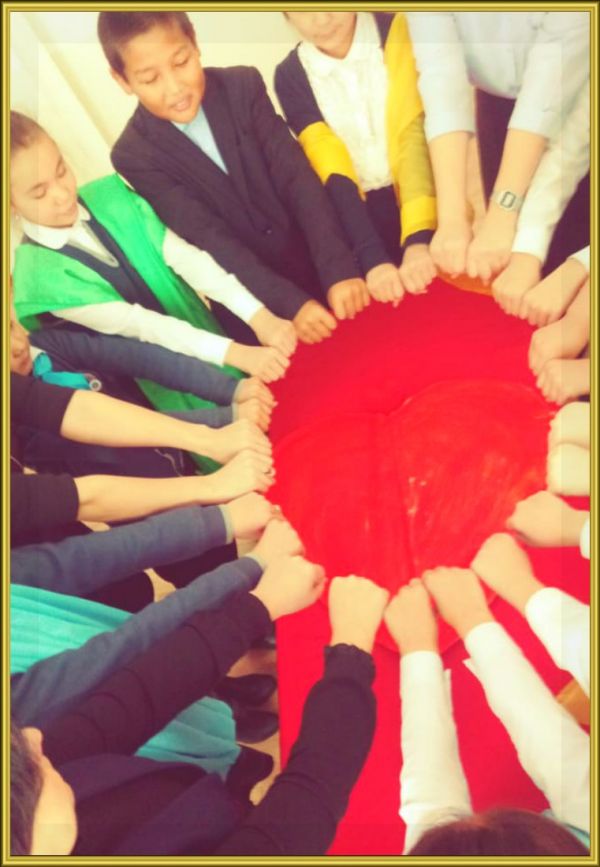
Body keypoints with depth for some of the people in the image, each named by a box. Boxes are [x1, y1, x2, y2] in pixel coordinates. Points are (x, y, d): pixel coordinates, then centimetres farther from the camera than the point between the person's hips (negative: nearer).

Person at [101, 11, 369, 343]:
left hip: (317, 265, 2)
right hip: (254, 304, -2)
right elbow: (210, 239, -19)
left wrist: (338, 270, -26)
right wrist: (292, 304, -30)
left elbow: (296, 176, -14)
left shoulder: (243, 86, -6)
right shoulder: (134, 156, -12)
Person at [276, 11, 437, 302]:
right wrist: (373, 259, -25)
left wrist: (419, 239, -31)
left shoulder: (397, 31, -11)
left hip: (431, 206, -1)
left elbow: (416, 135, -19)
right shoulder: (291, 76, -4)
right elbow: (332, 172, -12)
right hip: (363, 218, 1)